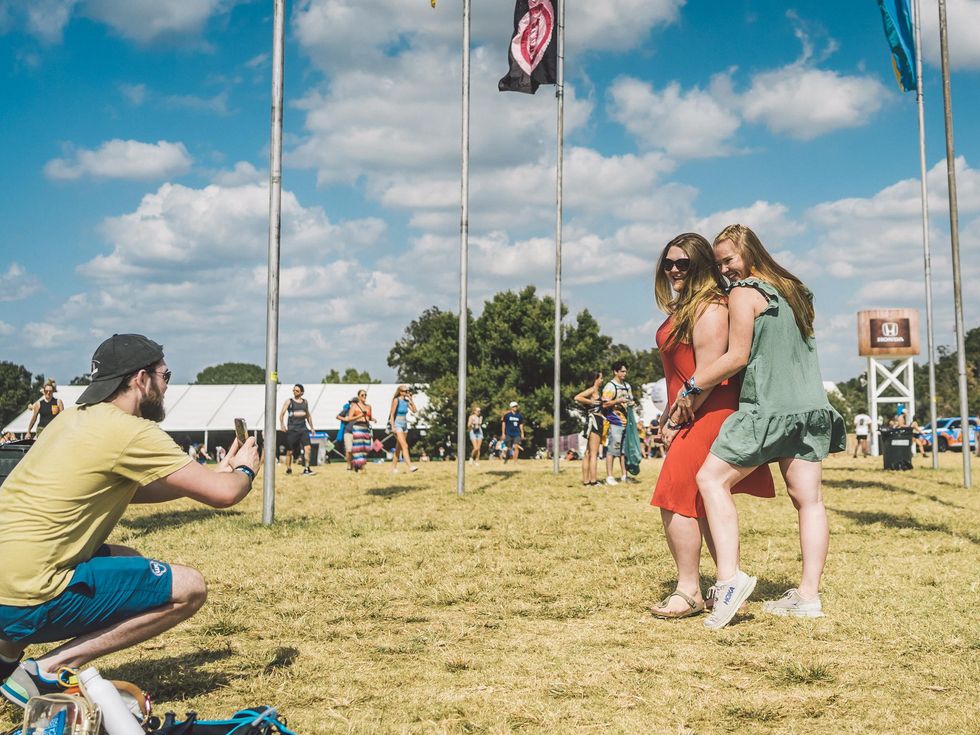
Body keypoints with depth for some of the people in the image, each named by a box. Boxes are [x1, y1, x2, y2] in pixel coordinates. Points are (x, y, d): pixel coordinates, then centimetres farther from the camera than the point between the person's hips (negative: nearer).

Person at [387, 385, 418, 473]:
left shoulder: (406, 401, 9)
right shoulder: (396, 400, -9)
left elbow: (414, 410, 3)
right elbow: (392, 414, -11)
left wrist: (411, 399, -1)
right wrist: (392, 427, -16)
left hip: (404, 425, 7)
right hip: (397, 425, -7)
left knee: (399, 448, 11)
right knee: (405, 446, -18)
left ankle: (394, 467, 18)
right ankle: (410, 467, -26)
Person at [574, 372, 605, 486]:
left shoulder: (597, 390, 18)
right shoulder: (593, 390, -9)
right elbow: (577, 398, -23)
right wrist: (591, 402, -16)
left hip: (597, 422, 10)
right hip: (594, 421, -10)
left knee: (588, 453, 9)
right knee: (594, 453, -9)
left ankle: (586, 480, 12)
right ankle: (593, 480, -9)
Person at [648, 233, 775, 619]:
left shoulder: (710, 308, -14)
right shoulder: (681, 308, 16)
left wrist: (678, 421, -14)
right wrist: (669, 415, 16)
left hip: (708, 415, -10)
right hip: (693, 419, 10)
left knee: (674, 501, -10)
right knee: (702, 505, 14)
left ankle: (688, 592, -2)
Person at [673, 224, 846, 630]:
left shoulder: (744, 293, -6)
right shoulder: (790, 290, 18)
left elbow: (738, 357, -11)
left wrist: (691, 387, -4)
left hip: (769, 408, -8)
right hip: (812, 406, 8)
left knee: (711, 479, -5)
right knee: (808, 497, 3)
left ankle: (730, 578, -16)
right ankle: (809, 595, 4)